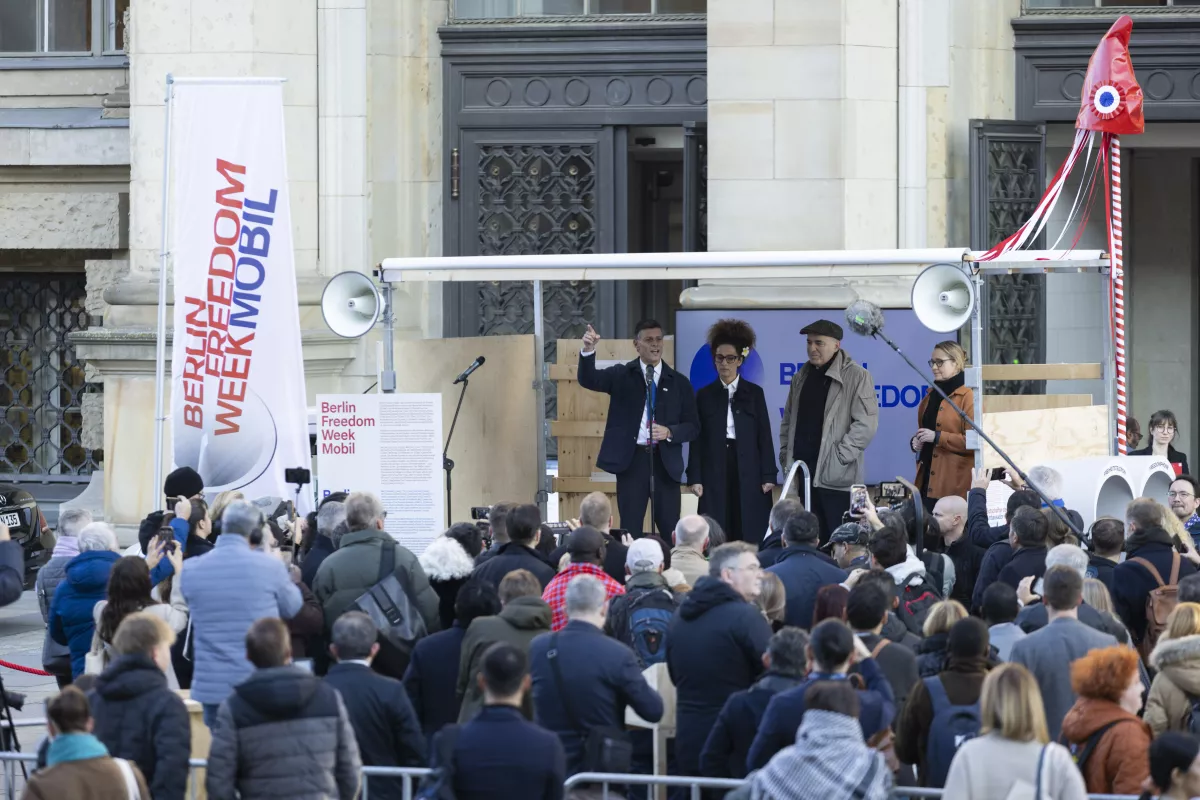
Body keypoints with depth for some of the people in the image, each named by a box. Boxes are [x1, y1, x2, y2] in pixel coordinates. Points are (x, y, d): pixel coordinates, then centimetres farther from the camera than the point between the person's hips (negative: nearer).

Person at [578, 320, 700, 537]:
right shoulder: (622, 376, 4)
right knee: (630, 531, 2)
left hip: (665, 462, 1)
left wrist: (669, 432, -13)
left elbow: (693, 426, 8)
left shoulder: (679, 382, 7)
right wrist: (588, 351, -31)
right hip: (631, 460, -1)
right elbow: (588, 379, -12)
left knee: (671, 533, 1)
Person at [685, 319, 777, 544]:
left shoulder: (754, 393, 7)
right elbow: (697, 439, 6)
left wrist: (769, 476, -2)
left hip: (748, 474, -1)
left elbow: (764, 436, 4)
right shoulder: (705, 395, 8)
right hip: (715, 474, 1)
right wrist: (694, 478, -1)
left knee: (750, 537, -3)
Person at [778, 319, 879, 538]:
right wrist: (786, 456, 10)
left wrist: (840, 457, -13)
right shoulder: (801, 378, 16)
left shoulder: (856, 377, -4)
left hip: (835, 477, -6)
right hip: (801, 472, 6)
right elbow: (788, 421, 21)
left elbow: (865, 424, -10)